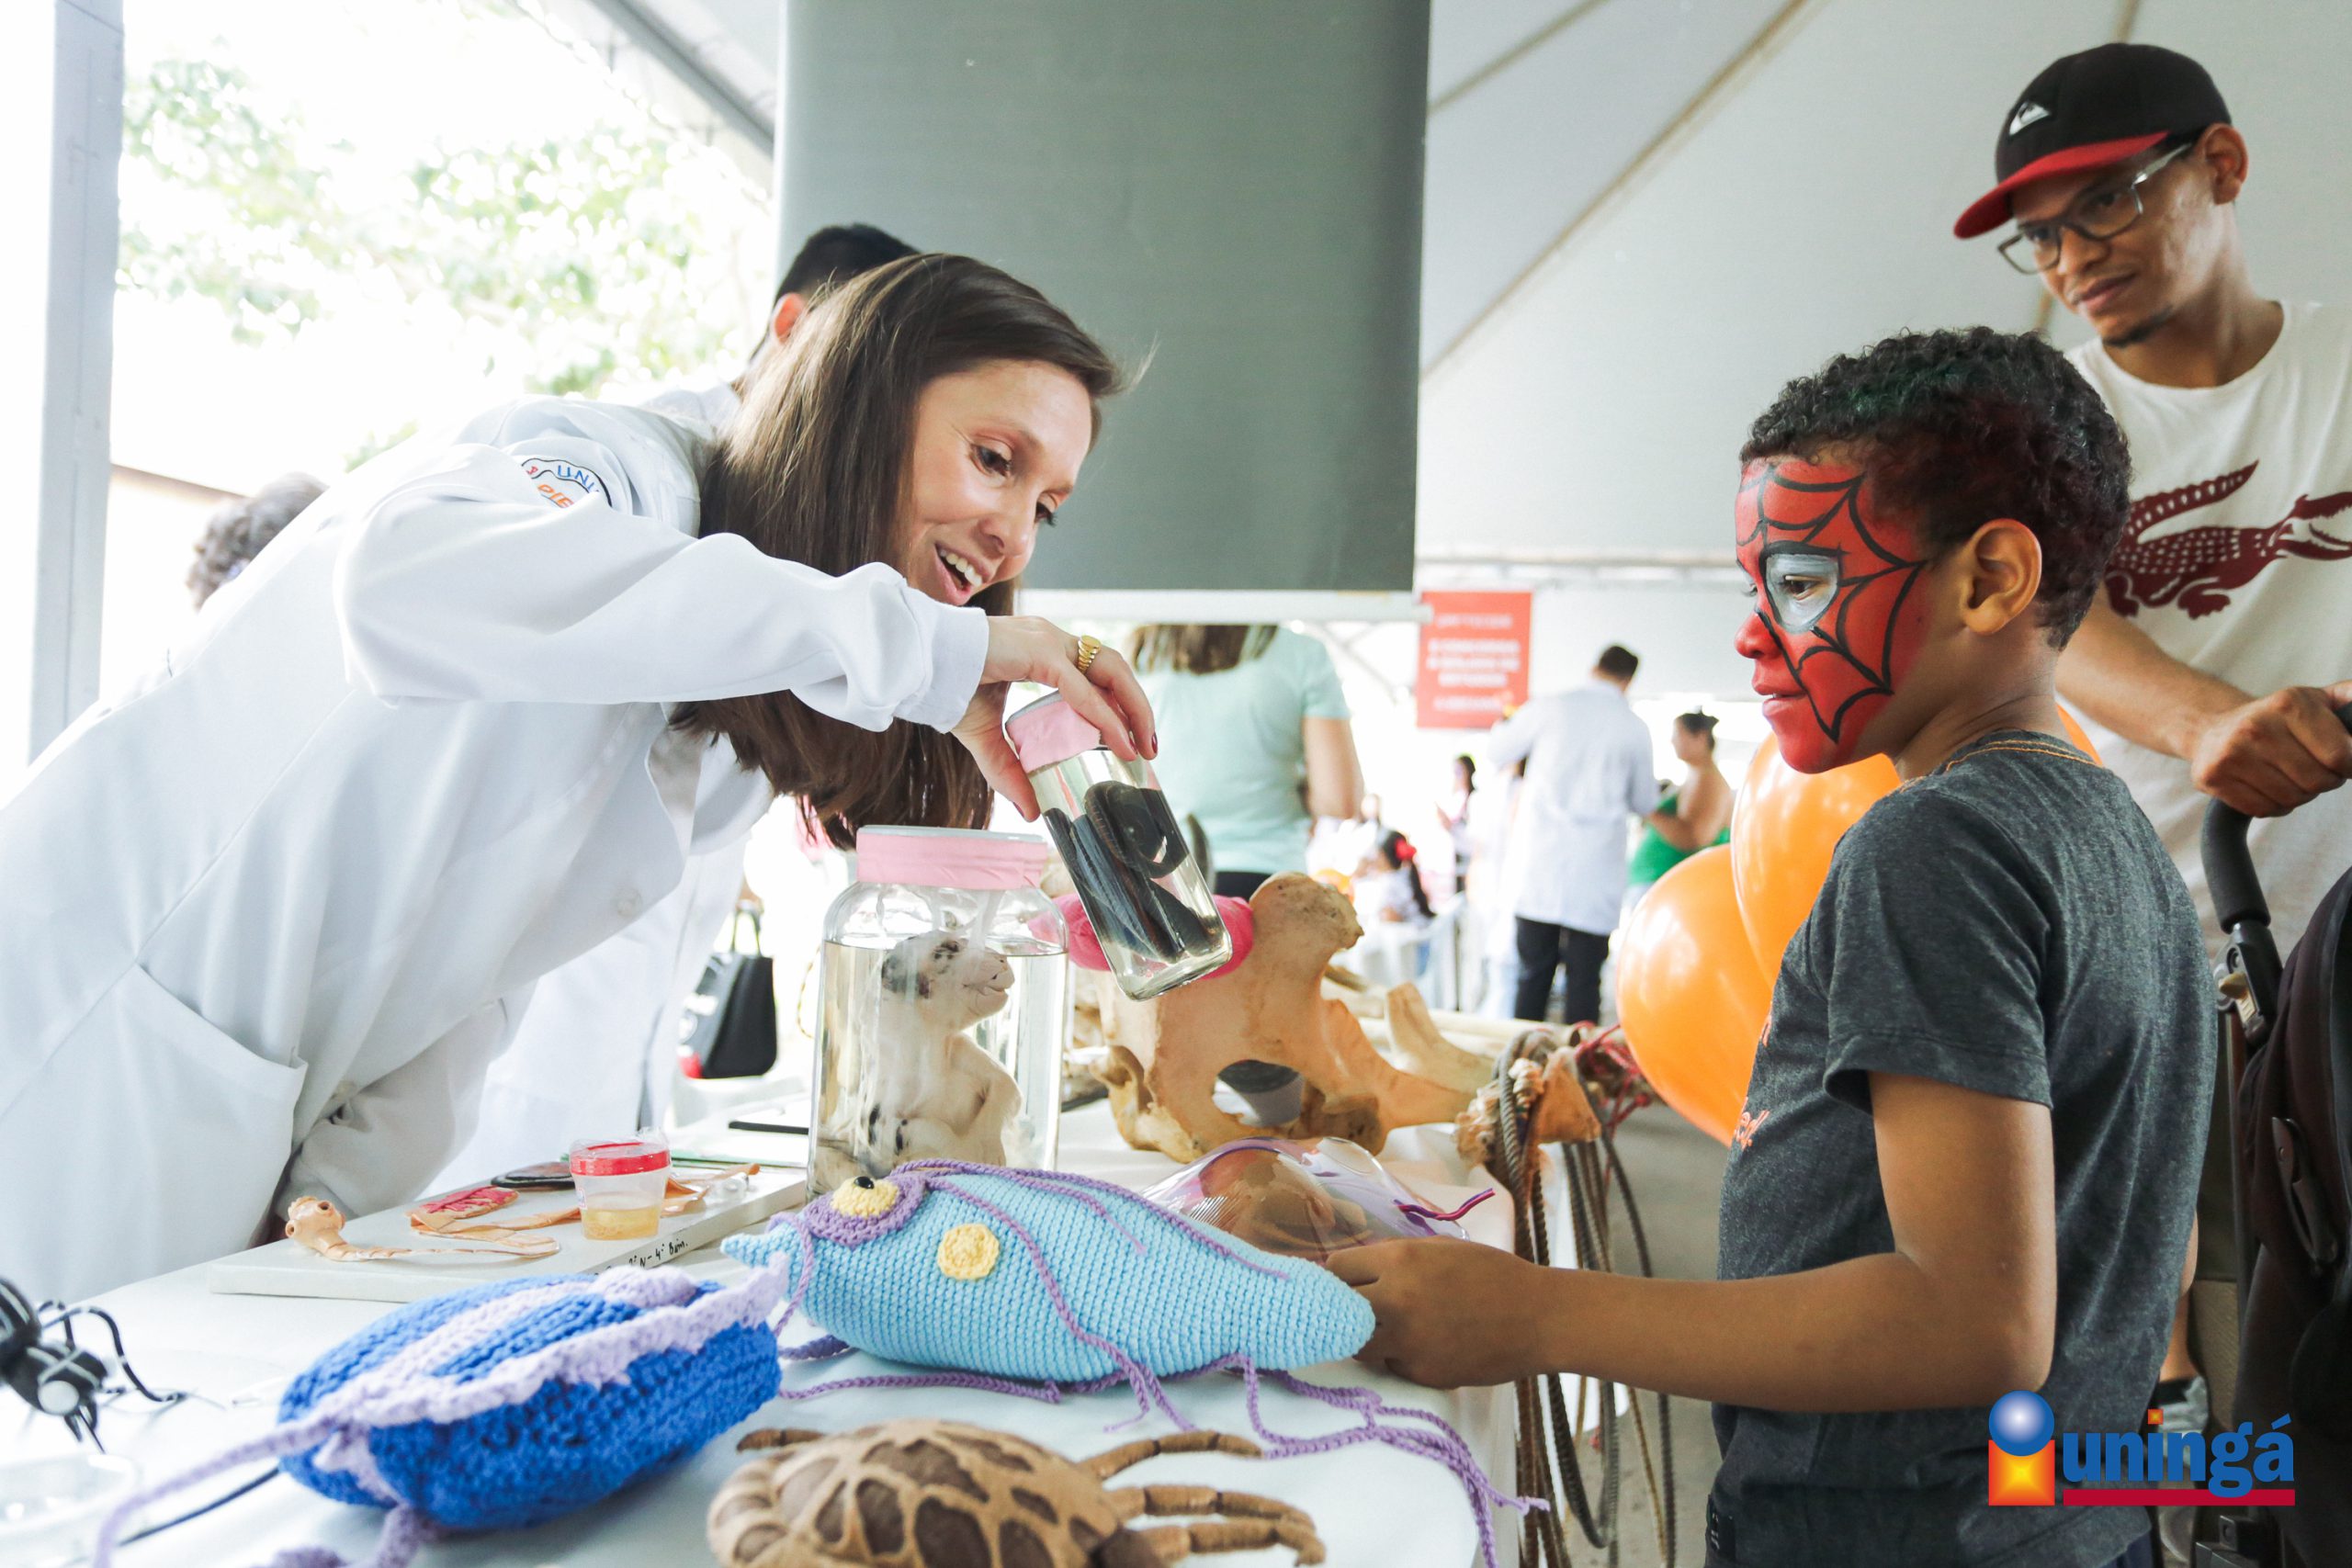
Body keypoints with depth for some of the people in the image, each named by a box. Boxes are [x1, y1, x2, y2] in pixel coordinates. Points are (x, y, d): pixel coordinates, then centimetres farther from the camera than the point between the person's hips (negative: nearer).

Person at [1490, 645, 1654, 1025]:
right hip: (1595, 876, -1)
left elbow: (1496, 753, 14)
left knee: (1533, 978, 7)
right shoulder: (1635, 729, 1)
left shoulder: (1549, 708, 1)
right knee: (1584, 982, 4)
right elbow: (1645, 803, 13)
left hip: (1538, 867, 1)